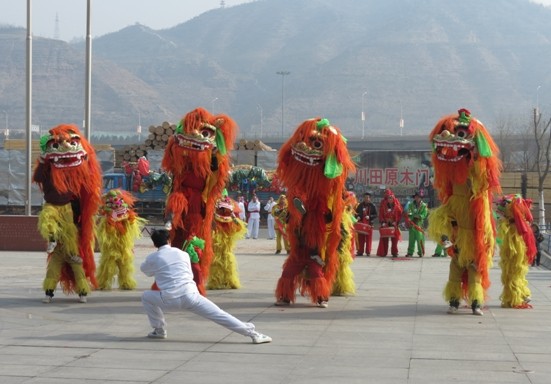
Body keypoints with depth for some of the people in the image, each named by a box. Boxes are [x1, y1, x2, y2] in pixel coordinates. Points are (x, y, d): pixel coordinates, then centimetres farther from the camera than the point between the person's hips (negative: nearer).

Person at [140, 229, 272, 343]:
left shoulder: (152, 258, 11)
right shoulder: (182, 254, 16)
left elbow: (145, 270, 35)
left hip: (170, 301, -1)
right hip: (190, 295, 2)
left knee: (146, 296, 26)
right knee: (220, 316, 2)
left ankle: (159, 330, 24)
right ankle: (253, 334, -6)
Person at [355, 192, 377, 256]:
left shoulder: (372, 206, 1)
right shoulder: (360, 205, 9)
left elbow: (375, 215, -1)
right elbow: (356, 212, 16)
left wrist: (370, 217, -17)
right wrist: (357, 217, -4)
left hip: (369, 224, -2)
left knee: (368, 238, -2)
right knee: (360, 238, 3)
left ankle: (368, 251, 3)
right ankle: (360, 251, 8)